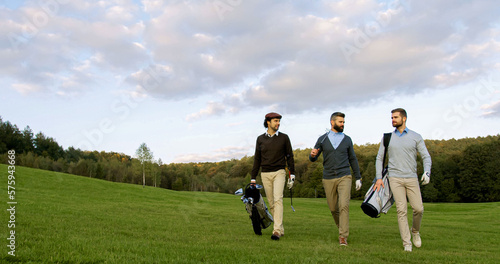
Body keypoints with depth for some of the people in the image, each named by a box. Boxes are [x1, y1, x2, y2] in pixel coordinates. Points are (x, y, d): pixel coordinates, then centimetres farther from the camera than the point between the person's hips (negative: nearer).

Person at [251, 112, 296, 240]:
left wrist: (292, 174, 1)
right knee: (271, 203, 5)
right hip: (265, 174, 3)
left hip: (279, 172, -2)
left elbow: (289, 156, 7)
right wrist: (253, 178, 8)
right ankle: (281, 230, 16)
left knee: (278, 199, -18)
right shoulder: (260, 139, 6)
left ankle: (277, 230, -22)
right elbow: (257, 159, 10)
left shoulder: (284, 137, 3)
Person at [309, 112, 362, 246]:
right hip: (328, 179, 1)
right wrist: (312, 154, -18)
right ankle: (342, 227, 36)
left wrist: (358, 178, 10)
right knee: (333, 208, 9)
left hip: (344, 177, -1)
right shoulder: (322, 139, 4)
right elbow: (313, 159, 7)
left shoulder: (347, 139, 6)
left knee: (344, 206, -16)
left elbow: (353, 159, 12)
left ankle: (343, 237, -10)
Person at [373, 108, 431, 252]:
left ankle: (415, 231, 26)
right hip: (395, 178, 0)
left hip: (411, 178, 0)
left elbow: (426, 157, 3)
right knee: (401, 210, -6)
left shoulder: (416, 137, 5)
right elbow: (379, 158, 10)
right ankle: (407, 243, 1)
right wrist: (379, 178, 1)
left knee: (418, 208, -5)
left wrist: (427, 172, -17)